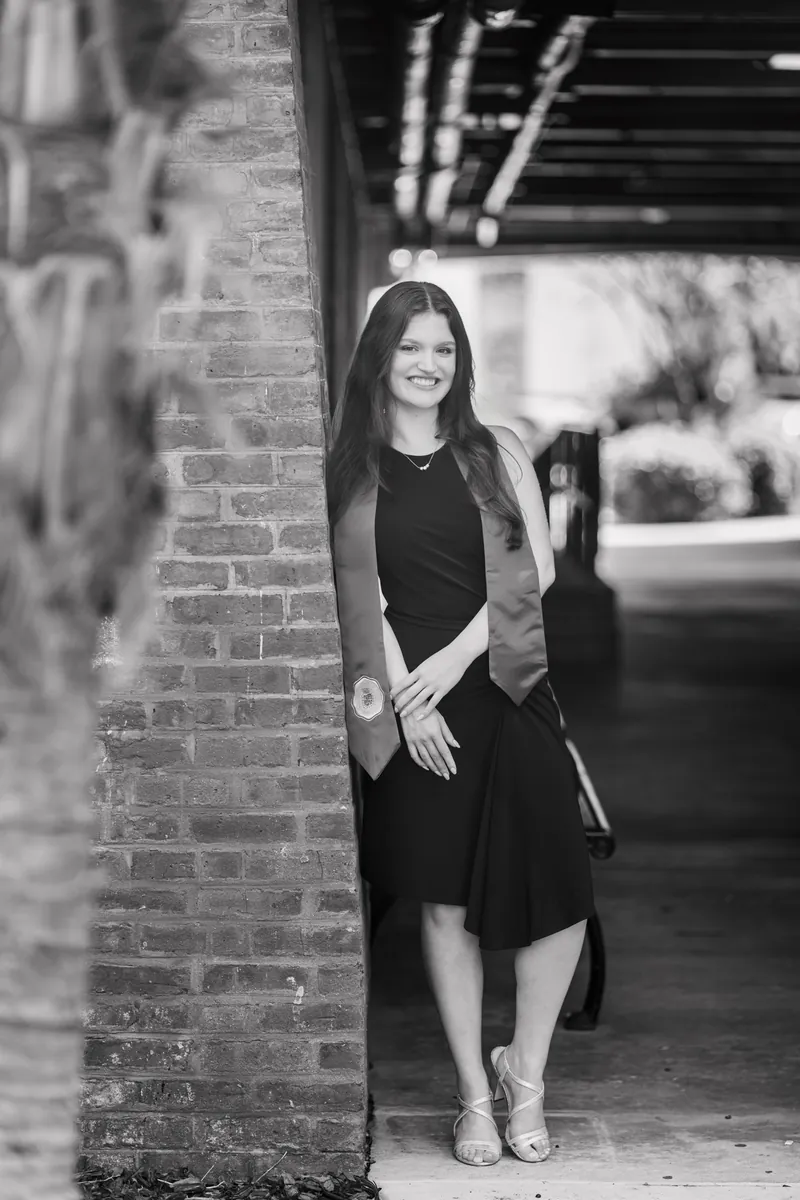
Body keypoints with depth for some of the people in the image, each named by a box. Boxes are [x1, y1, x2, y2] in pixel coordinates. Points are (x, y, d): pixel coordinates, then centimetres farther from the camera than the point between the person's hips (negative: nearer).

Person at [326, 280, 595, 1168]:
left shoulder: (495, 453, 7)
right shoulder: (353, 471, 5)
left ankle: (525, 1072, 15)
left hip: (505, 689, 1)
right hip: (413, 712, -1)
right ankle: (474, 1096, 15)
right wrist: (401, 698, -11)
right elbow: (360, 597, -1)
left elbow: (533, 567, 1)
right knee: (445, 904, 3)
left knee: (557, 897, -6)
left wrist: (457, 656, -10)